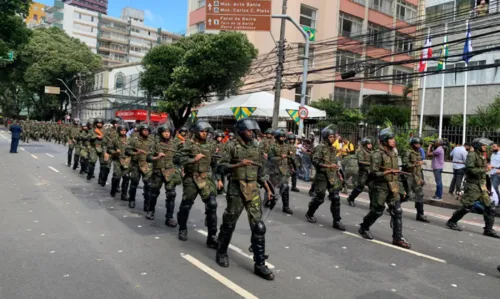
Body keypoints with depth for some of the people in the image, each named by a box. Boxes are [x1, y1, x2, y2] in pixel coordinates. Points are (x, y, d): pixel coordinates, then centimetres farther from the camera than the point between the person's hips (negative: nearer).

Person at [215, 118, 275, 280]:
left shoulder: (257, 149, 10)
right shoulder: (232, 147, -5)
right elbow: (221, 168, -10)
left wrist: (268, 189, 10)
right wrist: (238, 165, -22)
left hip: (253, 190, 4)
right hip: (236, 190, -4)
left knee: (258, 226, -2)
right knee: (229, 224, 10)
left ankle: (260, 265, 4)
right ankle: (221, 252, 34)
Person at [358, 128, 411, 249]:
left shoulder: (394, 153, 9)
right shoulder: (378, 154, -15)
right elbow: (373, 173, -19)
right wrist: (388, 172, -28)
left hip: (393, 187, 7)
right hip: (380, 187, -7)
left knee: (397, 211, 0)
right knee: (377, 211, 4)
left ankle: (398, 238, 6)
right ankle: (363, 228, 27)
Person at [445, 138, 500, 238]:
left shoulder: (482, 156, 16)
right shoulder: (472, 155, -11)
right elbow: (470, 170, -22)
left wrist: (487, 168, 9)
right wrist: (484, 169, -17)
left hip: (482, 186, 9)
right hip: (472, 186, -9)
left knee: (490, 207, 4)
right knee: (467, 207, -4)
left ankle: (488, 229, 11)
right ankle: (451, 222, 11)